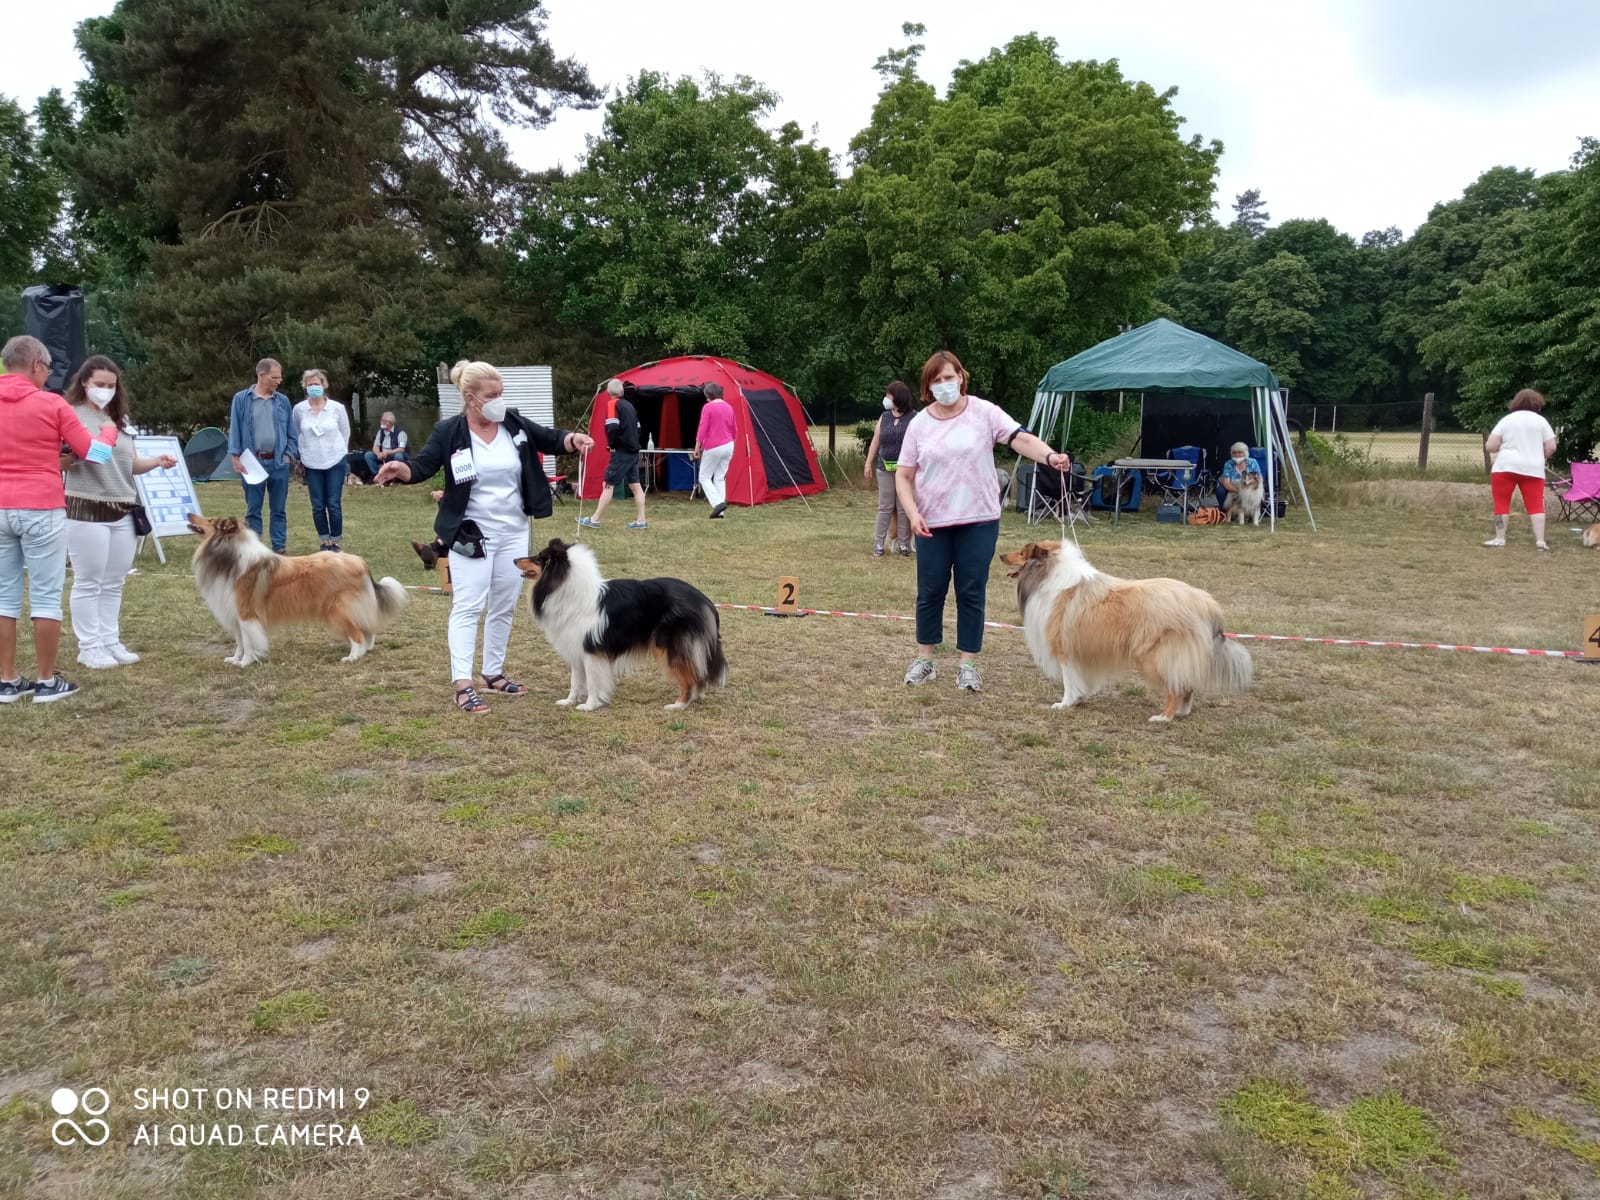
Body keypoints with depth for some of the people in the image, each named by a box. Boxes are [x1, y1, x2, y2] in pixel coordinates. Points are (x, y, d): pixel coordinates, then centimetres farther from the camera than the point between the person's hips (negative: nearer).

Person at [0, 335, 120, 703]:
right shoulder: (52, 404, -6)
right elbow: (95, 452, 0)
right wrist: (109, 429, 20)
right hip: (41, 511, -4)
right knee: (46, 597, 2)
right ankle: (46, 681, 7)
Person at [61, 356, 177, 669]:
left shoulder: (121, 419, 15)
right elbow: (59, 464, -7)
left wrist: (156, 461, 2)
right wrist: (76, 452, -26)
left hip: (123, 511, 6)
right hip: (87, 510, -6)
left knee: (114, 583, 11)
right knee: (88, 582, -1)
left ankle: (110, 641, 18)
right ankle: (89, 647, 5)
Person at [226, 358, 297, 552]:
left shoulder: (283, 401, 6)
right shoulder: (241, 399, 1)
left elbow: (291, 431, 11)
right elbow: (235, 429, 2)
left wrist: (289, 454, 1)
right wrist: (235, 457, -4)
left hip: (278, 462, 2)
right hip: (252, 462, -2)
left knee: (279, 509, 7)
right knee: (253, 510, 5)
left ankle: (279, 549, 13)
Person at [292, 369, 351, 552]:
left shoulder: (337, 408, -6)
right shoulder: (299, 409, -3)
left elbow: (345, 433, 7)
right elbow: (296, 434, 12)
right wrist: (302, 454, 12)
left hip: (335, 462, -1)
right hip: (312, 464, 1)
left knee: (334, 504, -3)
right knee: (318, 506, 4)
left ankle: (335, 542, 8)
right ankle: (325, 541, 15)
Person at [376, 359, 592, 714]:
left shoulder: (514, 423, 0)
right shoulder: (449, 432, -10)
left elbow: (549, 440, 6)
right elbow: (422, 466, -14)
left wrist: (573, 439, -16)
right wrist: (401, 469, -36)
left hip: (513, 533, 5)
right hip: (471, 535, -5)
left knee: (504, 607, 12)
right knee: (468, 607, -9)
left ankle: (493, 674, 25)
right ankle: (462, 684, -10)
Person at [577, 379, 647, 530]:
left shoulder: (614, 404, -9)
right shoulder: (629, 405, 14)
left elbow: (612, 427, -21)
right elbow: (637, 427, 16)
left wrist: (611, 444, -8)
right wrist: (633, 443, 13)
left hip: (621, 451, -8)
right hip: (633, 451, 8)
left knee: (609, 485, -5)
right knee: (635, 485, 8)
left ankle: (595, 520, -2)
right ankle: (641, 520, 7)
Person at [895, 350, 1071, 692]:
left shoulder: (984, 412, -3)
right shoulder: (919, 424, 2)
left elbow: (1020, 439, -13)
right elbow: (903, 476, 3)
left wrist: (1049, 456, -33)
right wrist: (913, 514, -11)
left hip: (979, 521, -1)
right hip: (933, 523, 1)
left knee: (971, 593, 3)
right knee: (930, 591, 7)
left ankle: (968, 665, 12)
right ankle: (924, 659, 22)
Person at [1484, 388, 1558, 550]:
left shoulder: (1506, 420, 4)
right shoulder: (1541, 420, 6)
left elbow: (1490, 446, -3)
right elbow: (1551, 447, 1)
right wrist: (1539, 458, 19)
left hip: (1505, 467, -1)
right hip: (1533, 469, 1)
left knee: (1502, 503, 6)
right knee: (1536, 505, 3)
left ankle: (1499, 538, 4)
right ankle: (1540, 540, -4)